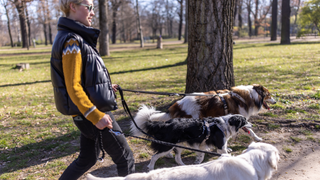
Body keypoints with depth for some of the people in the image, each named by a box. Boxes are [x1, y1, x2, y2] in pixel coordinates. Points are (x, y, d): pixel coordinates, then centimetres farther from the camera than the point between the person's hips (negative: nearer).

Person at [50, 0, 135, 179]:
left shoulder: (78, 38, 12)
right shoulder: (72, 41, -18)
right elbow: (73, 87, -22)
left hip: (88, 114, 10)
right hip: (92, 113, -10)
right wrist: (95, 116, -24)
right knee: (125, 157, 4)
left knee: (87, 159, 21)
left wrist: (105, 86, 22)